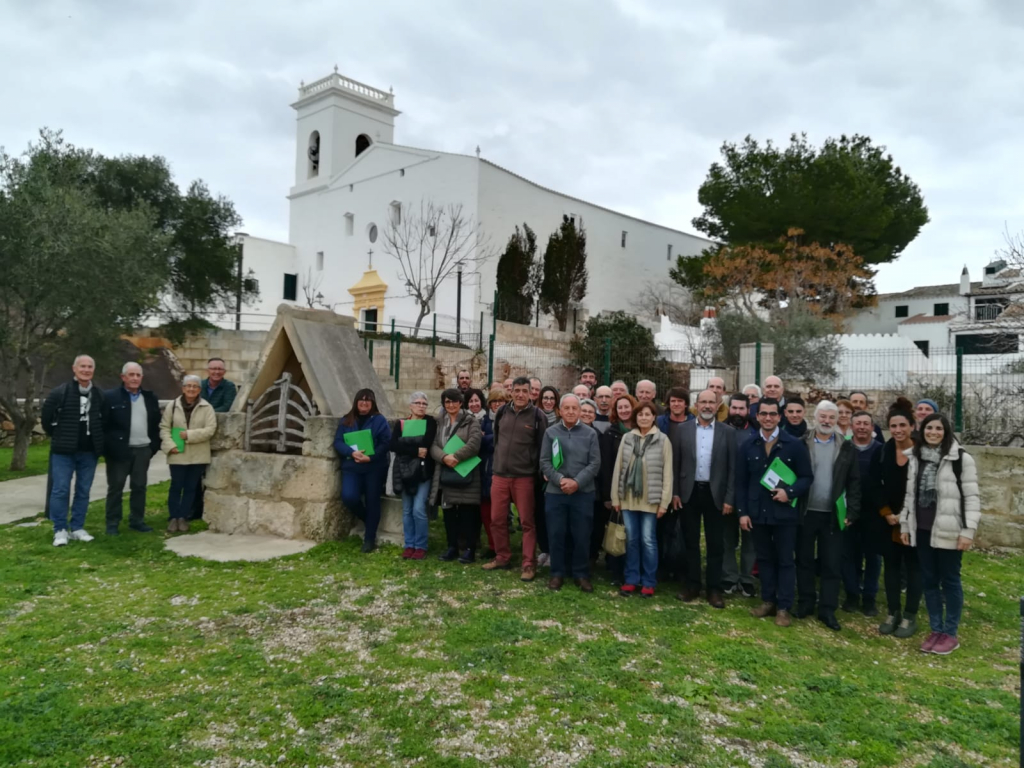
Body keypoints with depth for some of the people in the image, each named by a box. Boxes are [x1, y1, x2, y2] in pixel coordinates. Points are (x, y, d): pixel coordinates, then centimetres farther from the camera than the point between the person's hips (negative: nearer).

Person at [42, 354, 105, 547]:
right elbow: (46, 417, 2)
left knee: (83, 491, 8)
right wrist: (58, 437, 6)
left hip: (89, 451, 3)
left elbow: (105, 420, 15)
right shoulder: (59, 392, -6)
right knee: (60, 490, -1)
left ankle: (78, 528, 18)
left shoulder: (100, 395, 3)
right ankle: (60, 530, 8)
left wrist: (97, 440, 9)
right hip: (63, 451, -3)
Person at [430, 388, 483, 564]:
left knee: (467, 513, -3)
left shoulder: (471, 421, -1)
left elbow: (474, 444, -15)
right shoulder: (440, 423, 15)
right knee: (448, 513, 10)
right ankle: (452, 547, 21)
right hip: (445, 474, 5)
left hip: (466, 475, -5)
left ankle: (469, 549, 6)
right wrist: (445, 457, -16)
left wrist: (456, 457, -19)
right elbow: (433, 446, 4)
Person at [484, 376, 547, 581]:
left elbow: (542, 447, 0)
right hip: (499, 475, 4)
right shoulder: (502, 412, 5)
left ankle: (529, 564, 10)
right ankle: (502, 557, 25)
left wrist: (538, 471, -1)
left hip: (524, 476, -4)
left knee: (527, 522, 2)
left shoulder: (537, 415, -5)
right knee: (497, 519, 9)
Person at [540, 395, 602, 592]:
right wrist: (560, 480, -14)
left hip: (583, 493, 0)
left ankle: (581, 574, 19)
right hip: (555, 492, 0)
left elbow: (595, 463, -3)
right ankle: (557, 573, 19)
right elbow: (544, 462, 0)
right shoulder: (550, 432, 4)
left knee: (582, 535, 5)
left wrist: (577, 482, -14)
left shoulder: (590, 433, 2)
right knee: (556, 534, 5)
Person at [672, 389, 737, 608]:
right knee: (690, 542, 10)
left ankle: (714, 588, 17)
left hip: (715, 494, -1)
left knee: (715, 544, 6)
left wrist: (729, 498, -5)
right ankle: (692, 585, 22)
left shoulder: (728, 432, 0)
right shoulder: (682, 430, 2)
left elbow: (732, 467, -1)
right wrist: (675, 492, -1)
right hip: (689, 492, 1)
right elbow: (675, 464, 4)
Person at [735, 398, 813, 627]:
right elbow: (741, 482, 5)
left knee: (785, 560, 5)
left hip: (784, 512, -3)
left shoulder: (795, 444, -3)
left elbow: (807, 477, -1)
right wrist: (742, 511, 0)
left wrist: (790, 492, -18)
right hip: (757, 512, 3)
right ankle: (768, 601, 24)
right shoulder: (748, 446, 4)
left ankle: (784, 607, 13)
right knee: (764, 558, 13)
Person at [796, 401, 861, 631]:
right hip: (805, 512, 0)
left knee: (832, 564, 5)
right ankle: (805, 602, 24)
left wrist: (852, 511, -3)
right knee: (804, 560, 10)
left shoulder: (847, 448, 3)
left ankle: (828, 610, 15)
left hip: (833, 514, 1)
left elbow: (854, 482, 3)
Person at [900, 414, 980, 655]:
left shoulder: (961, 458, -7)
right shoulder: (916, 458, 9)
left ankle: (950, 633, 16)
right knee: (929, 581, 11)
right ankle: (936, 630, 22)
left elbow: (972, 497, -8)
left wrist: (968, 530, -13)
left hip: (949, 531, -5)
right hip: (922, 530, 5)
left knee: (950, 580, 5)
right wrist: (904, 524, 12)